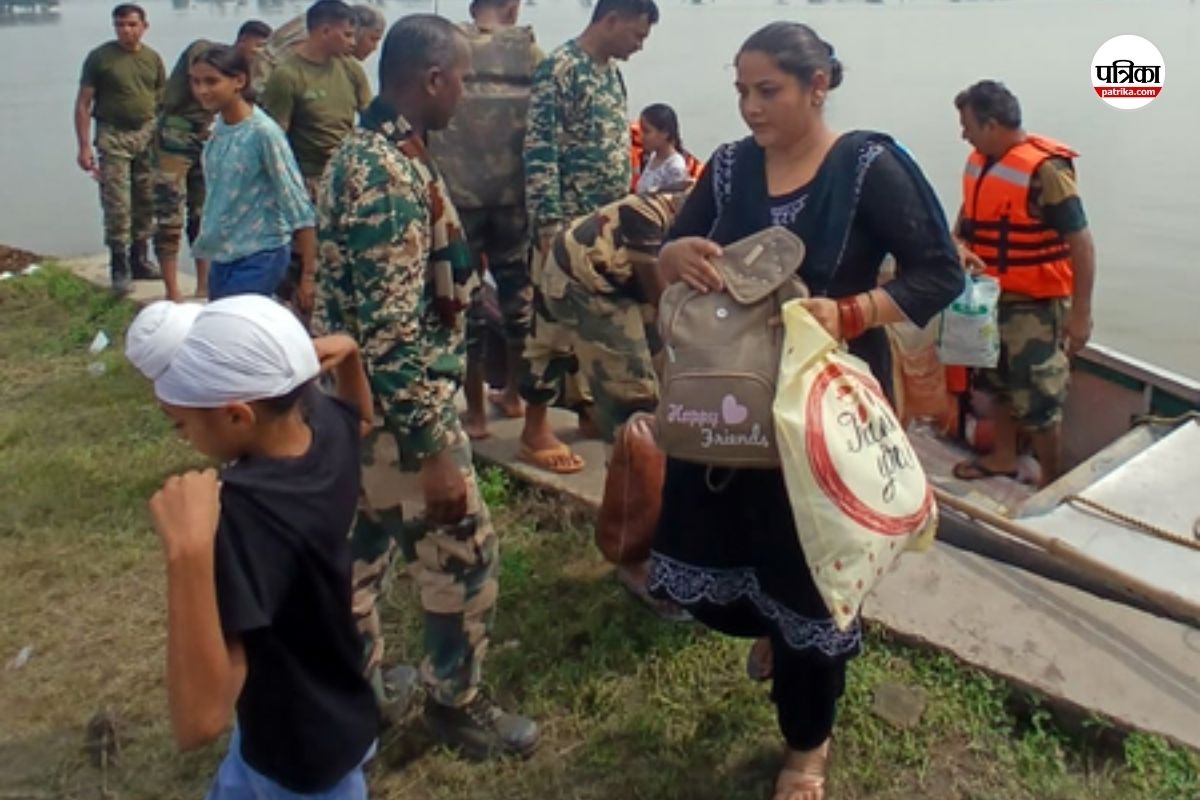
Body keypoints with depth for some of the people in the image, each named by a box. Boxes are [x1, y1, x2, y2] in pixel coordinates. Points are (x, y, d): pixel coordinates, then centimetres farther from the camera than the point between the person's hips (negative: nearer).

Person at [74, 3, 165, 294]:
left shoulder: (152, 59, 9)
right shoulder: (99, 58, -3)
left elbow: (162, 101, 16)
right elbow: (83, 103, -3)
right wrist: (84, 147, -9)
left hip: (148, 133, 4)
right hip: (113, 136, -4)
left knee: (146, 202, 8)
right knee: (117, 205, -6)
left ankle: (140, 260, 20)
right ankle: (119, 267, 1)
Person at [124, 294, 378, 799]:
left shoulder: (245, 514, -40)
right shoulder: (327, 426, -17)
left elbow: (199, 722, -44)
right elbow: (363, 417, 11)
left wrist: (188, 548, -50)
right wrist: (348, 355, -7)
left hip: (301, 756, -7)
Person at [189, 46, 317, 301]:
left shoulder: (263, 132, -19)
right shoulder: (219, 127, 3)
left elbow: (297, 203, -19)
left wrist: (309, 275, -21)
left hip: (260, 256, -8)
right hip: (223, 255, 8)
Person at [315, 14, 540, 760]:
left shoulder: (365, 150, 8)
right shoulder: (391, 173, -24)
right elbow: (391, 332, -27)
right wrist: (433, 451, -25)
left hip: (356, 403, 10)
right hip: (396, 407, -10)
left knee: (363, 544, 20)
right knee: (464, 551, 5)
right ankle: (456, 702, 24)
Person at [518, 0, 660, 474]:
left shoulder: (613, 72, 13)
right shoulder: (558, 70, -13)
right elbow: (539, 156, -18)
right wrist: (549, 229, -22)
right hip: (569, 226, -8)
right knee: (555, 323, -2)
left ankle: (590, 407, 29)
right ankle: (535, 430, 8)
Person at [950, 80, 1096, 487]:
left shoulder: (1044, 168, -22)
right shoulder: (979, 161, 2)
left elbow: (1081, 243, -21)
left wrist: (1080, 313, -21)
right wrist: (960, 248, -1)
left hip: (1035, 306, -8)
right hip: (992, 298, 8)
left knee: (1038, 400, 0)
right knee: (997, 383, 21)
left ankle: (1052, 482, 16)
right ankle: (1003, 458, 40)